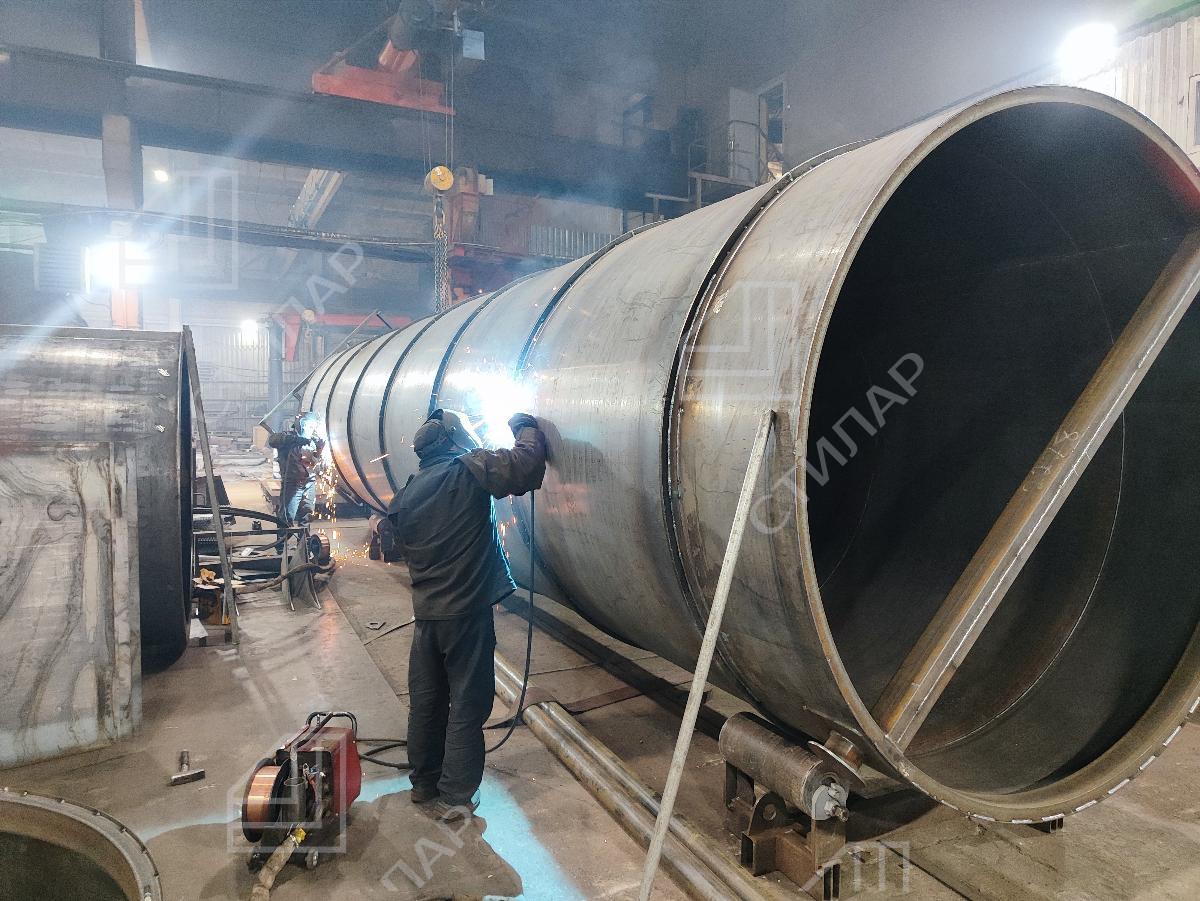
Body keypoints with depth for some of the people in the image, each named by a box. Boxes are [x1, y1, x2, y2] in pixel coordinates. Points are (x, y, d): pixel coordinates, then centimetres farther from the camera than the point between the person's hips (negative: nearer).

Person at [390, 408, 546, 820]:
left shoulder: (407, 494, 8)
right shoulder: (468, 470, -12)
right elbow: (527, 462, -17)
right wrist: (524, 426, 1)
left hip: (425, 613, 6)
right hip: (467, 612, -6)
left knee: (425, 701, 18)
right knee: (467, 705, 6)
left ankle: (423, 782, 33)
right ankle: (456, 795, 15)